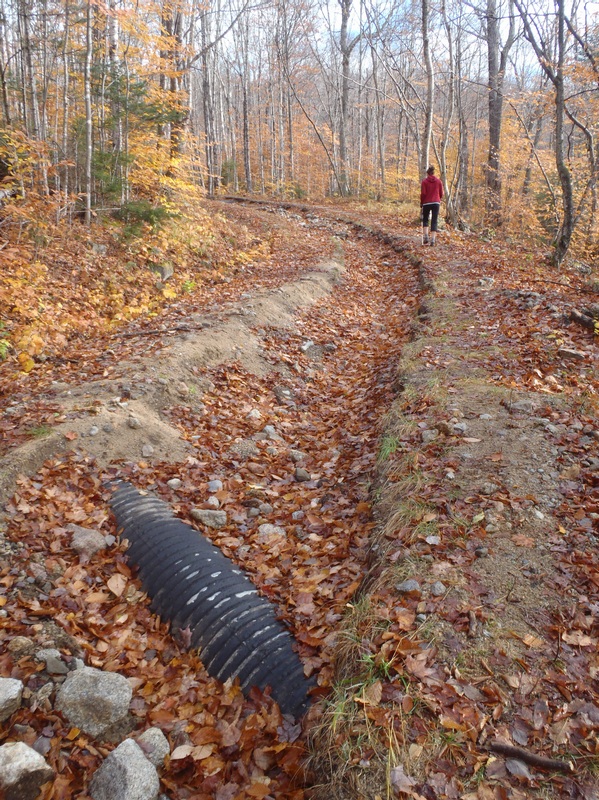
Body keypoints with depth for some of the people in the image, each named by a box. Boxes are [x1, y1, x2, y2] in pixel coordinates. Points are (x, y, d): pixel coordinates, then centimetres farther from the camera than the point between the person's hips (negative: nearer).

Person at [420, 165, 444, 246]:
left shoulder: (424, 181, -4)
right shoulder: (438, 181, 5)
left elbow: (423, 193, -8)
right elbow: (441, 193, 5)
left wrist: (421, 202, 6)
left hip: (426, 203, -2)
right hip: (436, 203, 2)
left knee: (425, 220, 13)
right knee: (434, 221, 3)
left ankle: (425, 236, -4)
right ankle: (432, 239, -5)